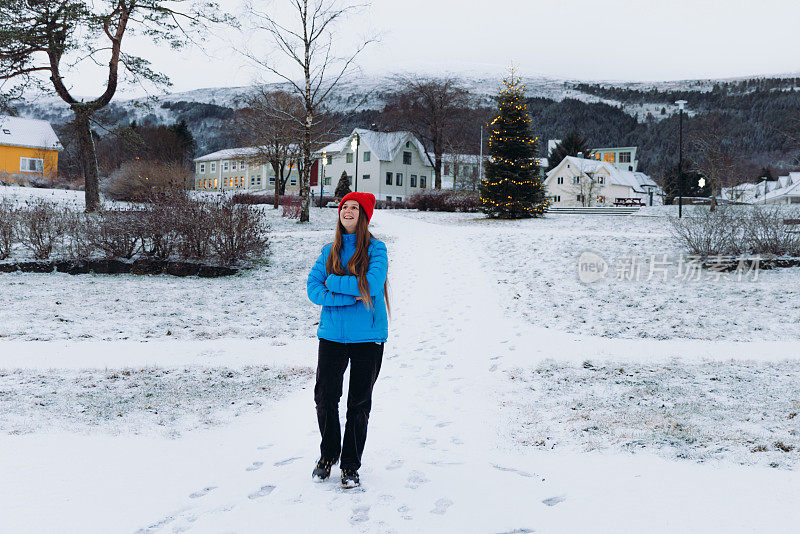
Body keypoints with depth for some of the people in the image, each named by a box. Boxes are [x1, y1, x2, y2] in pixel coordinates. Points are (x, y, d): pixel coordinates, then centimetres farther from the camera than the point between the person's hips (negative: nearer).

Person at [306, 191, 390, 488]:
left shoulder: (376, 249, -2)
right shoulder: (329, 251, 8)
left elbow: (372, 286, -17)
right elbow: (313, 289, -1)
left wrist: (334, 282, -8)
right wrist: (348, 295, -16)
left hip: (367, 336, -2)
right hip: (332, 334, 3)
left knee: (360, 403, 5)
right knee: (325, 397, 4)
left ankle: (351, 466, 21)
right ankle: (328, 455, 29)